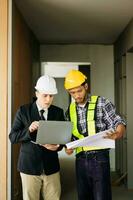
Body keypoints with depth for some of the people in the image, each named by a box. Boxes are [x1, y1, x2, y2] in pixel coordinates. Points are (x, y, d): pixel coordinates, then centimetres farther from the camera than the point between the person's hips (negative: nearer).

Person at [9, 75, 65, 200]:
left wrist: (58, 146, -17)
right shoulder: (23, 111, -3)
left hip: (51, 167, 2)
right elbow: (12, 137, -5)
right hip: (29, 166, -2)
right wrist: (29, 130, -23)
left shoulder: (58, 112, 4)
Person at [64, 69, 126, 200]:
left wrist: (118, 133, -29)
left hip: (99, 158, -4)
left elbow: (118, 122, -7)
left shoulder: (101, 103, -4)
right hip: (80, 160, 5)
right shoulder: (70, 110, 10)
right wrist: (68, 147, -5)